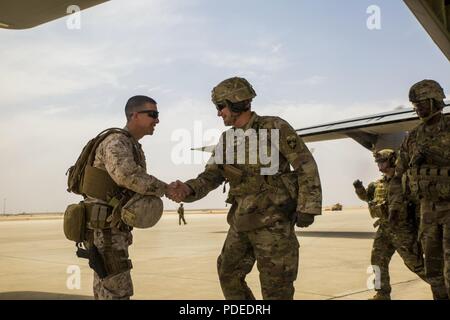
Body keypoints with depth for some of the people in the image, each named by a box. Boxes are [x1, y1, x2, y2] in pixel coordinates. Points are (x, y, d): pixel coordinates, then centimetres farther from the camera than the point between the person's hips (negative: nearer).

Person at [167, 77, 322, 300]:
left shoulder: (276, 128, -11)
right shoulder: (227, 140, 7)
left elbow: (306, 166, -9)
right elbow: (210, 178, 2)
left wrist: (307, 208, -13)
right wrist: (186, 190, -19)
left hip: (274, 222, -7)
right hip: (243, 222, 7)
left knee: (275, 287, -1)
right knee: (229, 276, 15)